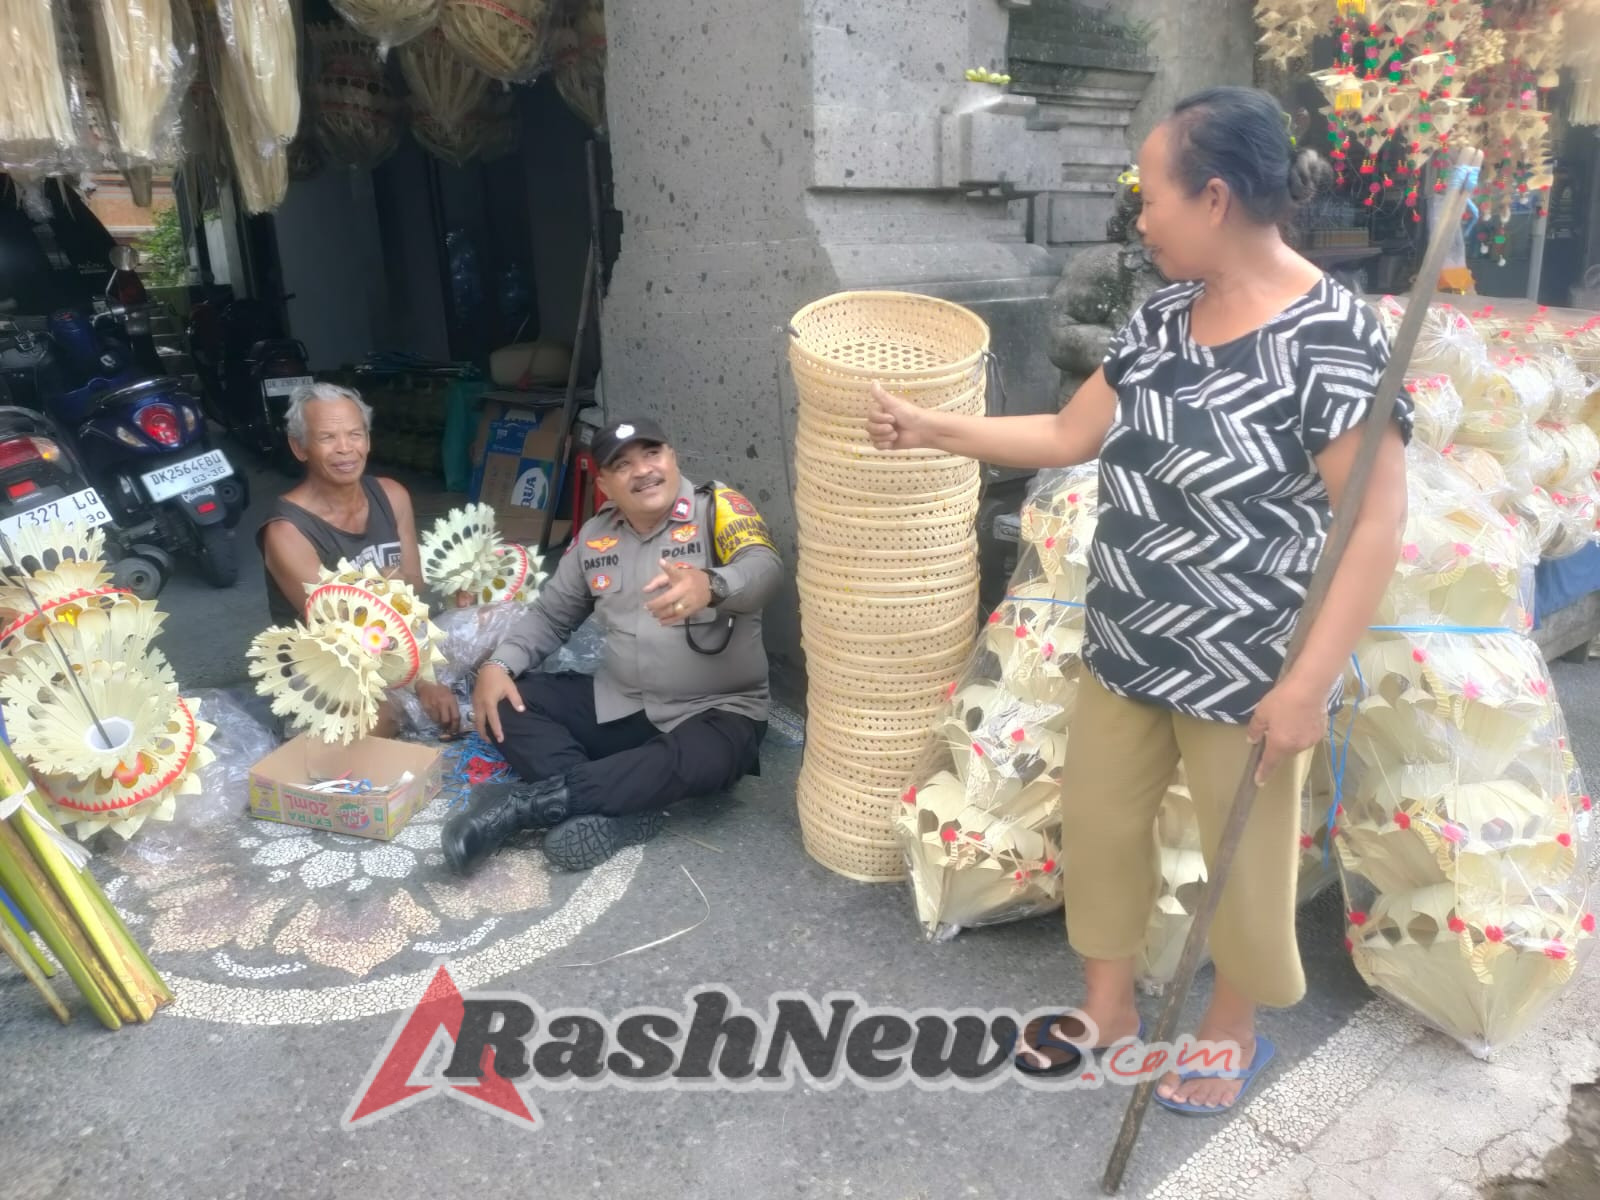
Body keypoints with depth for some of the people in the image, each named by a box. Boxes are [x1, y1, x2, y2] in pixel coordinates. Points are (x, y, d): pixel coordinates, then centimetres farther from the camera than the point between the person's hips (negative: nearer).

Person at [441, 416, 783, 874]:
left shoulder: (719, 508, -10)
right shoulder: (594, 536, 6)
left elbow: (764, 568, -29)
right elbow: (550, 614, 14)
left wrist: (710, 586, -52)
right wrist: (498, 664, -6)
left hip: (717, 711, -5)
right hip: (617, 705, 5)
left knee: (699, 759, -38)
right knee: (507, 702, -11)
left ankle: (527, 801, -30)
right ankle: (619, 808, -27)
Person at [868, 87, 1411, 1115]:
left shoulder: (1330, 338, -20)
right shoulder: (1163, 317, 2)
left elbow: (1378, 523, -19)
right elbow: (1070, 436, 10)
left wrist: (1310, 682, -20)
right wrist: (930, 429, 8)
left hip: (1248, 669, -7)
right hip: (1127, 645, 7)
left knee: (1244, 858, 13)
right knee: (1096, 817, 17)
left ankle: (1234, 1029, 41)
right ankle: (1108, 1005, 40)